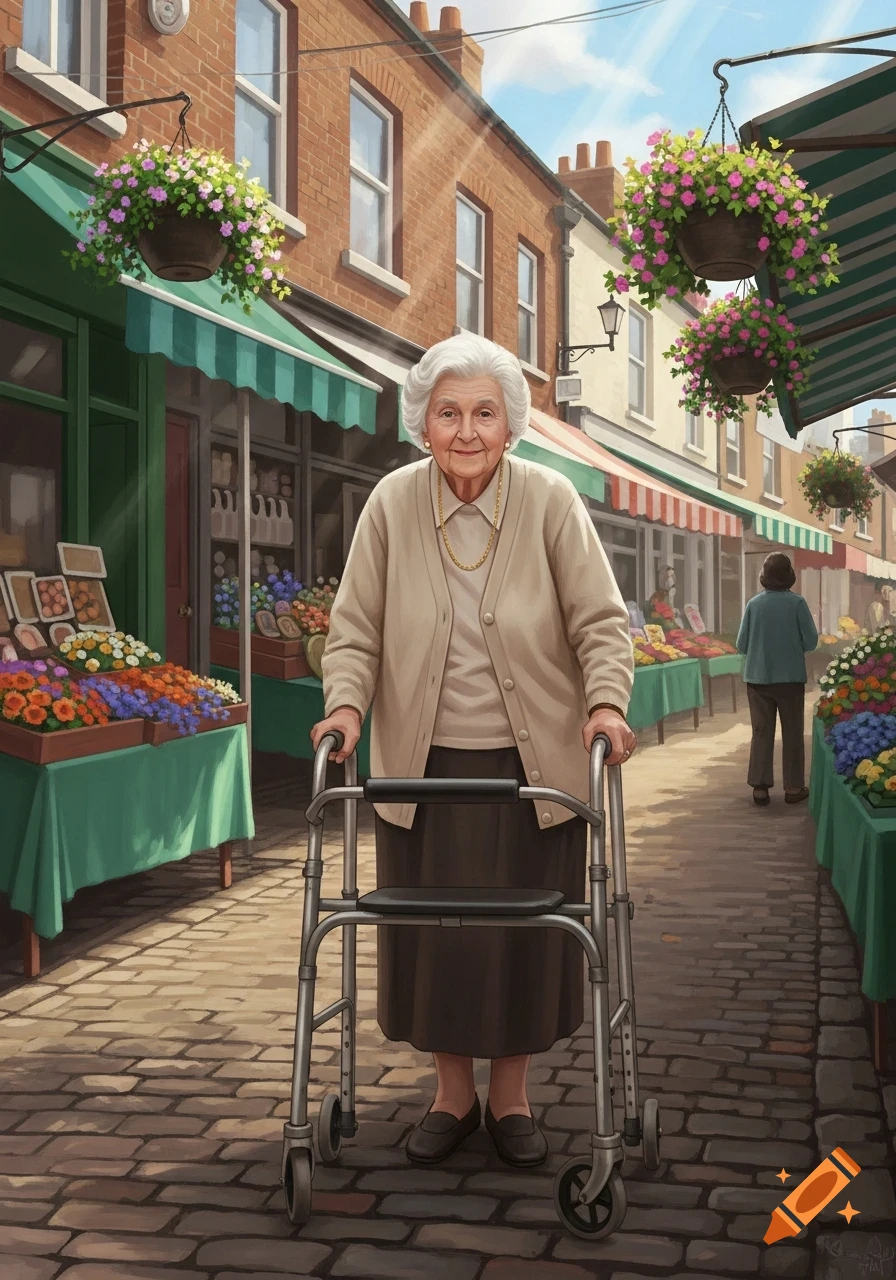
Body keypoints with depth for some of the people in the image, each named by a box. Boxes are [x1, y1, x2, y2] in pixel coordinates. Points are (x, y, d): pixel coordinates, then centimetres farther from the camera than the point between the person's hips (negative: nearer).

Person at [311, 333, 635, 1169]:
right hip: (423, 765, 1)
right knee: (431, 932, 8)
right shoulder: (392, 503, -4)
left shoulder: (550, 501, -7)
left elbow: (601, 622, -6)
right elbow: (355, 628, 1)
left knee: (524, 932, 7)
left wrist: (605, 703, -21)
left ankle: (510, 1098, 27)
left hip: (532, 764, -1)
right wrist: (347, 702, -15)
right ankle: (452, 1094, 28)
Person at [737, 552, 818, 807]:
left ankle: (760, 787, 9)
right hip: (790, 677, -2)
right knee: (792, 732, 10)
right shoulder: (796, 603, -10)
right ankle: (793, 787, 13)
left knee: (762, 732, 9)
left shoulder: (754, 604, -4)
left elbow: (742, 644, -1)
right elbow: (811, 642, -6)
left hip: (758, 678, 2)